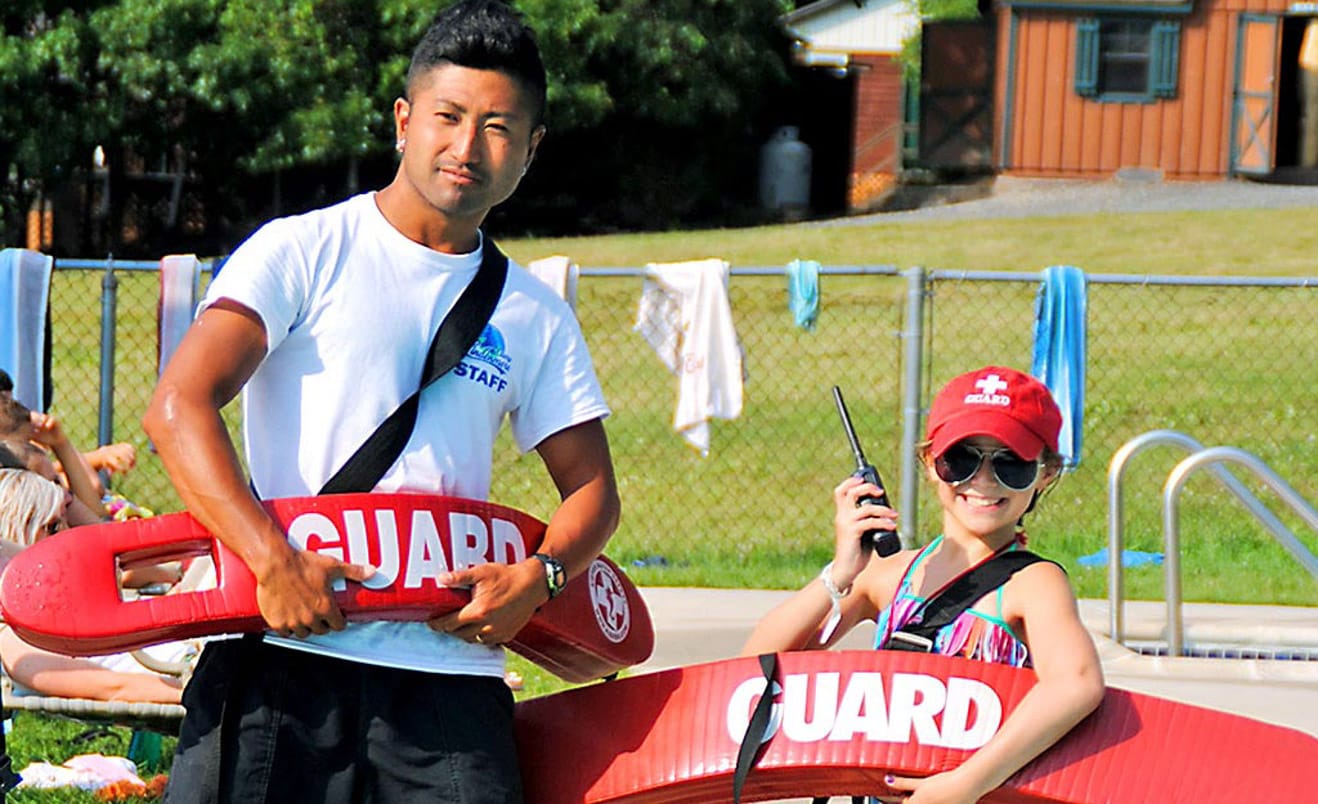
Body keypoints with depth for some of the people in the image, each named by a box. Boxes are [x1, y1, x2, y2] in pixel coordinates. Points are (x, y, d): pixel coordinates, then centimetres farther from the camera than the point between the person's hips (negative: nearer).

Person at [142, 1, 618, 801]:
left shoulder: (534, 315, 16)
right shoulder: (302, 251, 3)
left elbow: (591, 485, 20)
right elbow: (179, 407, -7)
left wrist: (538, 576, -3)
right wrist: (274, 562, -19)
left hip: (449, 668, 3)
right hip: (288, 653, -3)